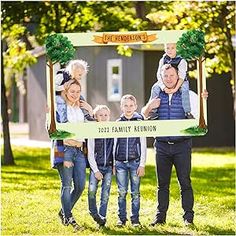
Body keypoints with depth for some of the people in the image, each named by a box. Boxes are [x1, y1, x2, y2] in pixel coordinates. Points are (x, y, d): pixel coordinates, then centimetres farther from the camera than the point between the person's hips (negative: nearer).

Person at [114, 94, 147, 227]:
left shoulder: (140, 123, 2)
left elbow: (143, 146, 2)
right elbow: (115, 145, 12)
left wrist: (142, 165, -3)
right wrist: (113, 164, 8)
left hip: (135, 162, -1)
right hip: (120, 162, 2)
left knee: (135, 193, 1)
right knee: (122, 192, 2)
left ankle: (135, 219, 8)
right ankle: (122, 218, 9)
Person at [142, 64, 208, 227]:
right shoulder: (157, 94, 8)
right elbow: (144, 114, 17)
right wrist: (149, 106, -5)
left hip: (182, 145, -2)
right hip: (162, 145, 2)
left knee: (185, 181, -2)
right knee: (162, 183, 8)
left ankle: (188, 216, 4)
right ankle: (160, 216, 15)